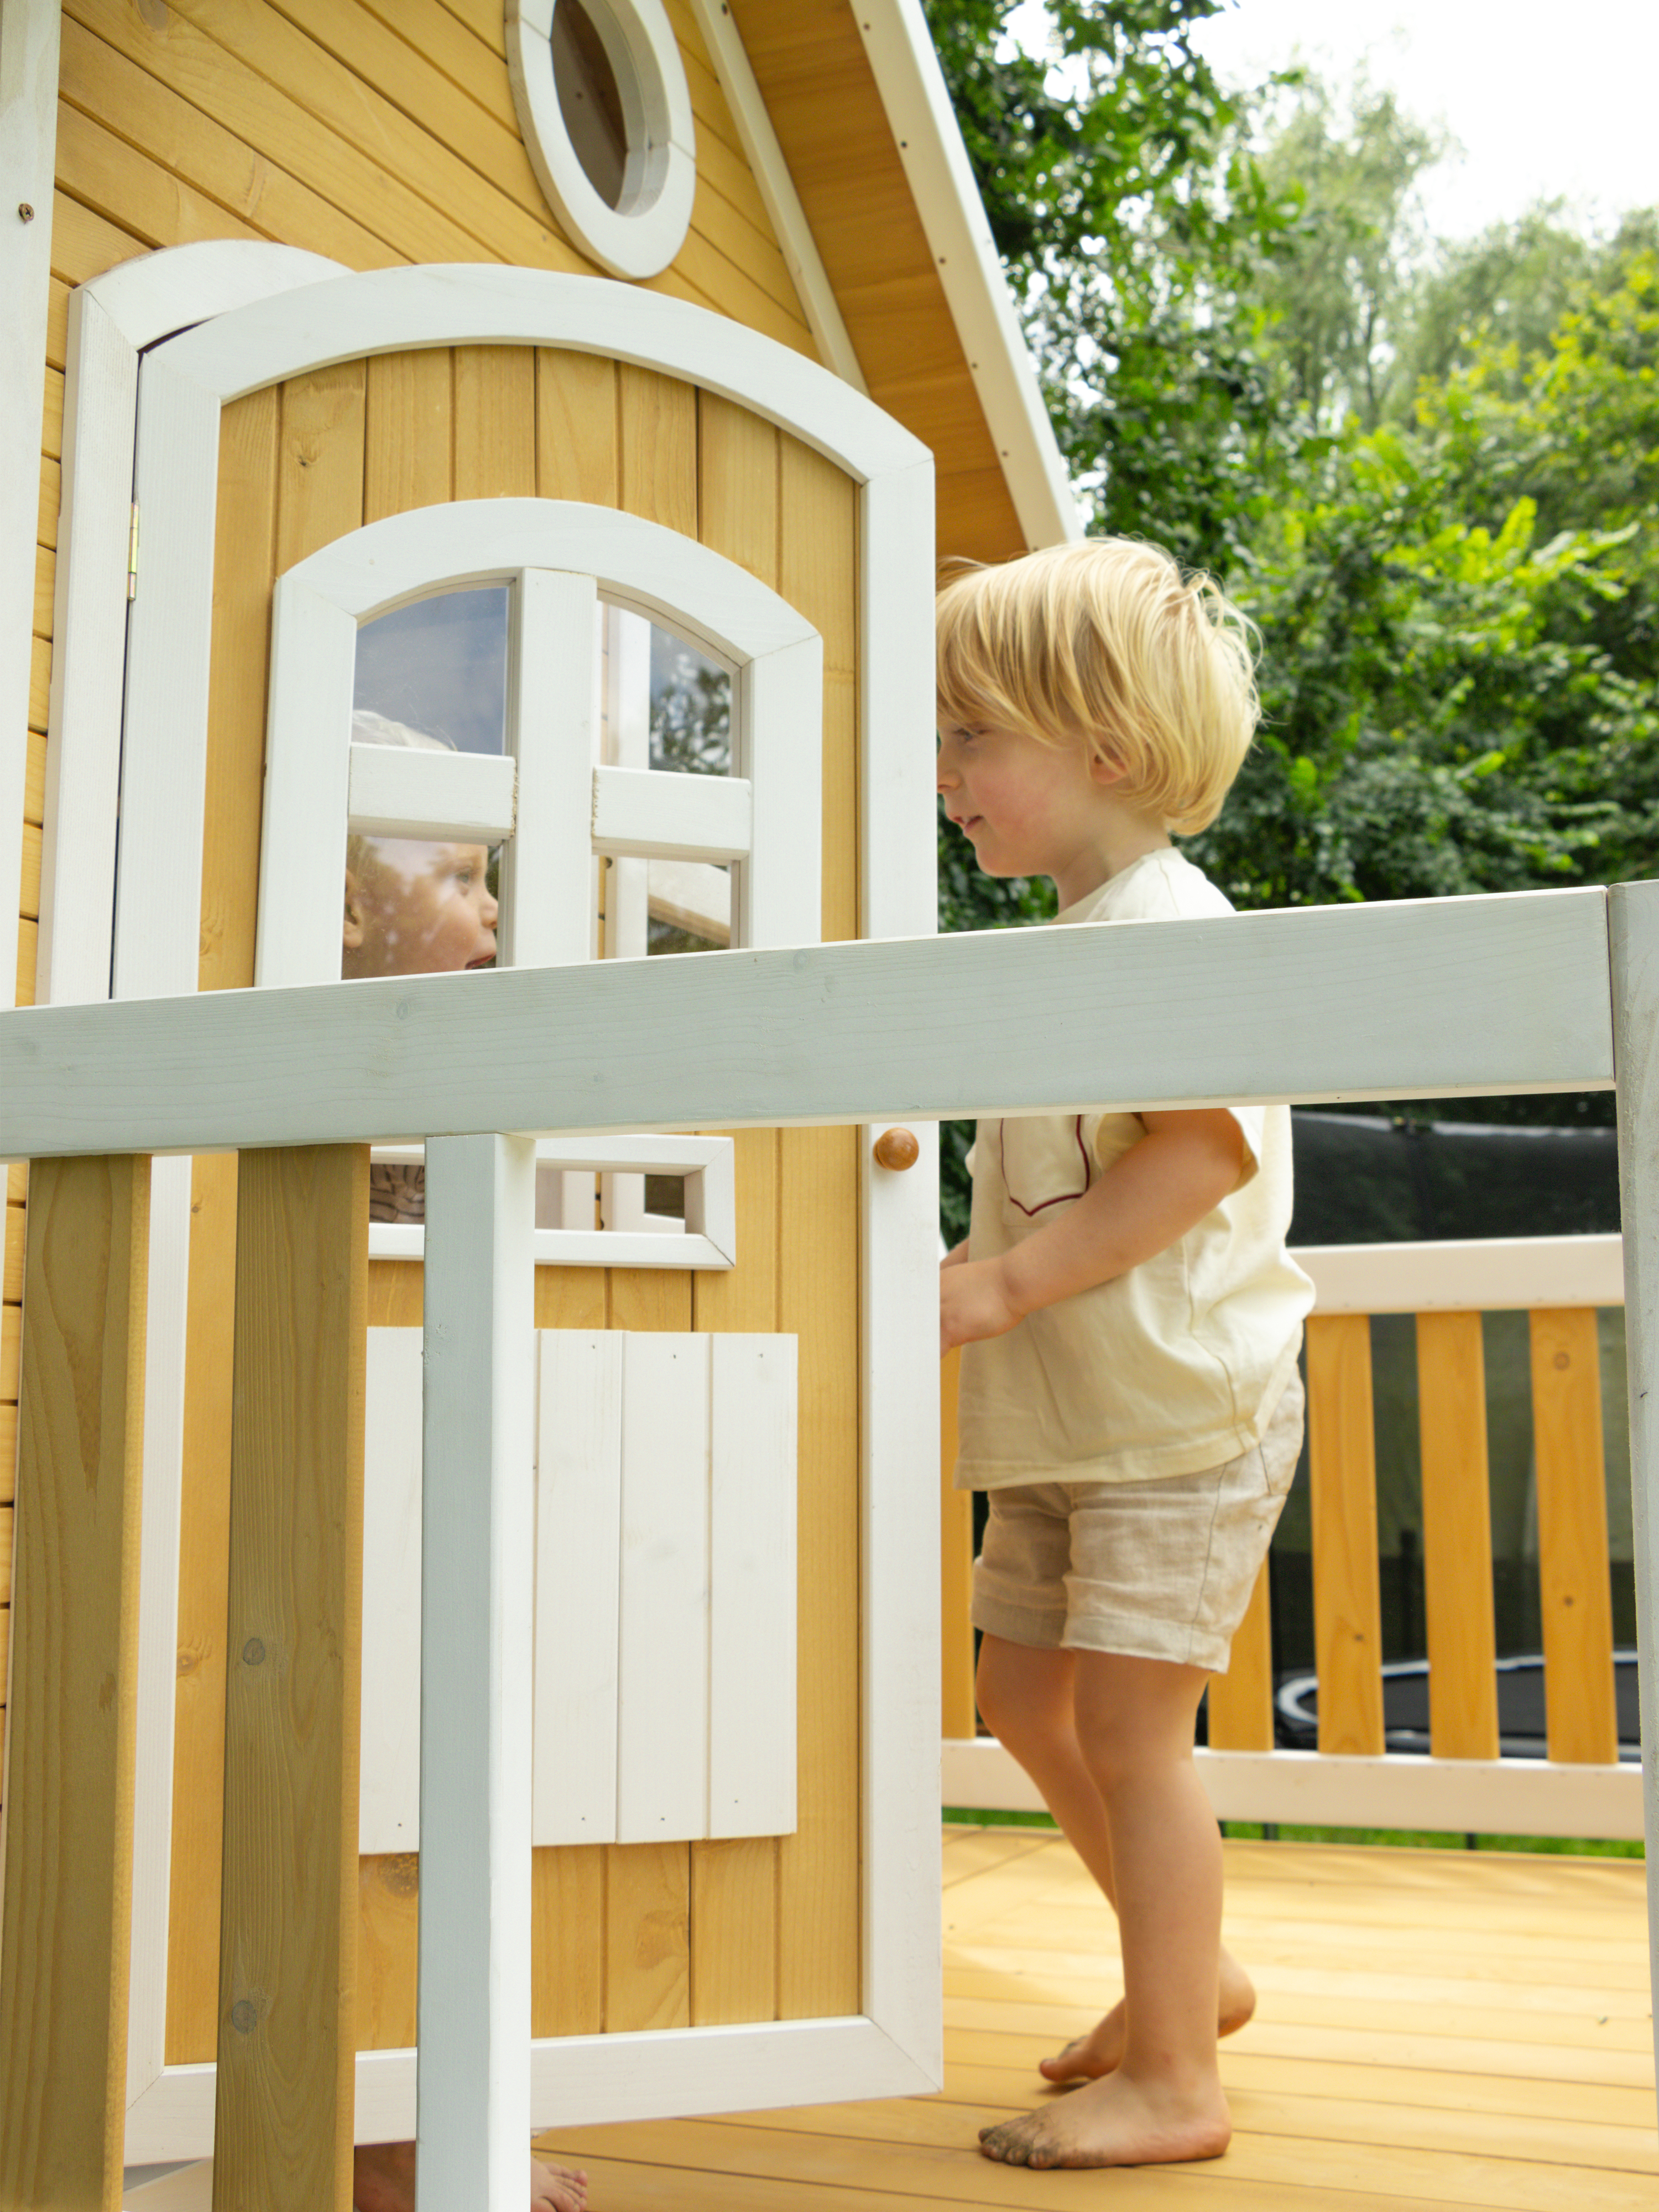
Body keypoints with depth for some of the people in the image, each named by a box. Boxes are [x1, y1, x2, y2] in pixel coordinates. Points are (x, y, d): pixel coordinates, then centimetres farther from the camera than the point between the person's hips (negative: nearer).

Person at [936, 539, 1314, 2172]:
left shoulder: (1166, 929, -16)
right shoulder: (1073, 938, 15)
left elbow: (1206, 1147, -27)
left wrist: (1010, 1280, -27)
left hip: (1180, 1410, -10)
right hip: (1071, 1421, 10)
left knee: (1126, 1727, -6)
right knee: (1024, 1687, 16)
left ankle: (1172, 2080, 10)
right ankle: (1190, 1970, 34)